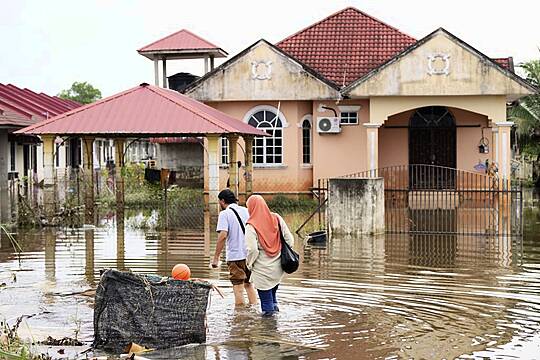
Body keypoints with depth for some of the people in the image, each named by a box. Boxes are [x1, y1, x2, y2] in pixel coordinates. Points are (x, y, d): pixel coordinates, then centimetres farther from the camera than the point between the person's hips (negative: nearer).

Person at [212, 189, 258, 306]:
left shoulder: (224, 214, -8)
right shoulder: (246, 211, 10)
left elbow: (223, 236, -18)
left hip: (235, 256, -5)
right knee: (249, 285, 18)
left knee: (238, 288, 1)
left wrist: (216, 257, -16)